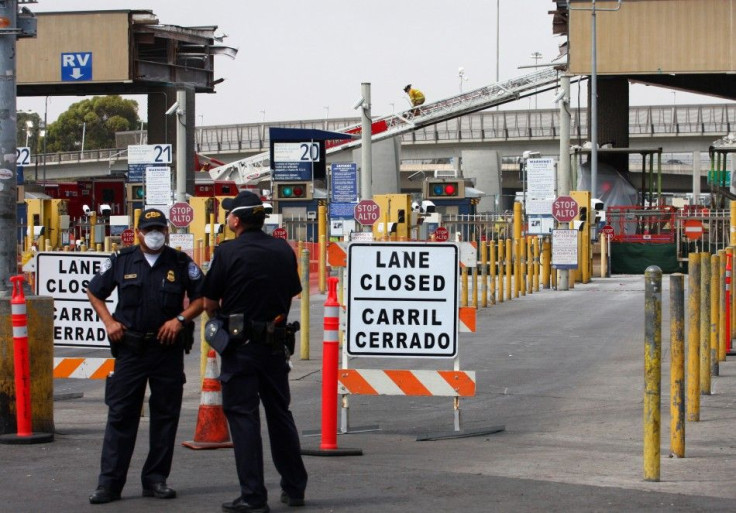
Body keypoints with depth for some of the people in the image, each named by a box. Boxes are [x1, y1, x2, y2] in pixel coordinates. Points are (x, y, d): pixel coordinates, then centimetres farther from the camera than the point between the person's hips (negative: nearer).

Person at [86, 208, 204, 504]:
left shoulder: (180, 263, 3)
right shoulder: (121, 262, 5)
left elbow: (202, 297, 7)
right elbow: (94, 292, 15)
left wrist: (181, 318, -8)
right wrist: (108, 321, 2)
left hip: (168, 349, 0)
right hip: (130, 349, 0)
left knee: (165, 416, 4)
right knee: (120, 414, -2)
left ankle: (156, 480, 14)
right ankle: (109, 482, 0)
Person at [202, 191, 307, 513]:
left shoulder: (228, 252, -11)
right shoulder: (284, 251, 5)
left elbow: (209, 304, -5)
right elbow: (291, 295, 11)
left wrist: (220, 317, 16)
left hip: (240, 345, -5)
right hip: (275, 344, 5)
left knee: (243, 416, -1)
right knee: (280, 414, 16)